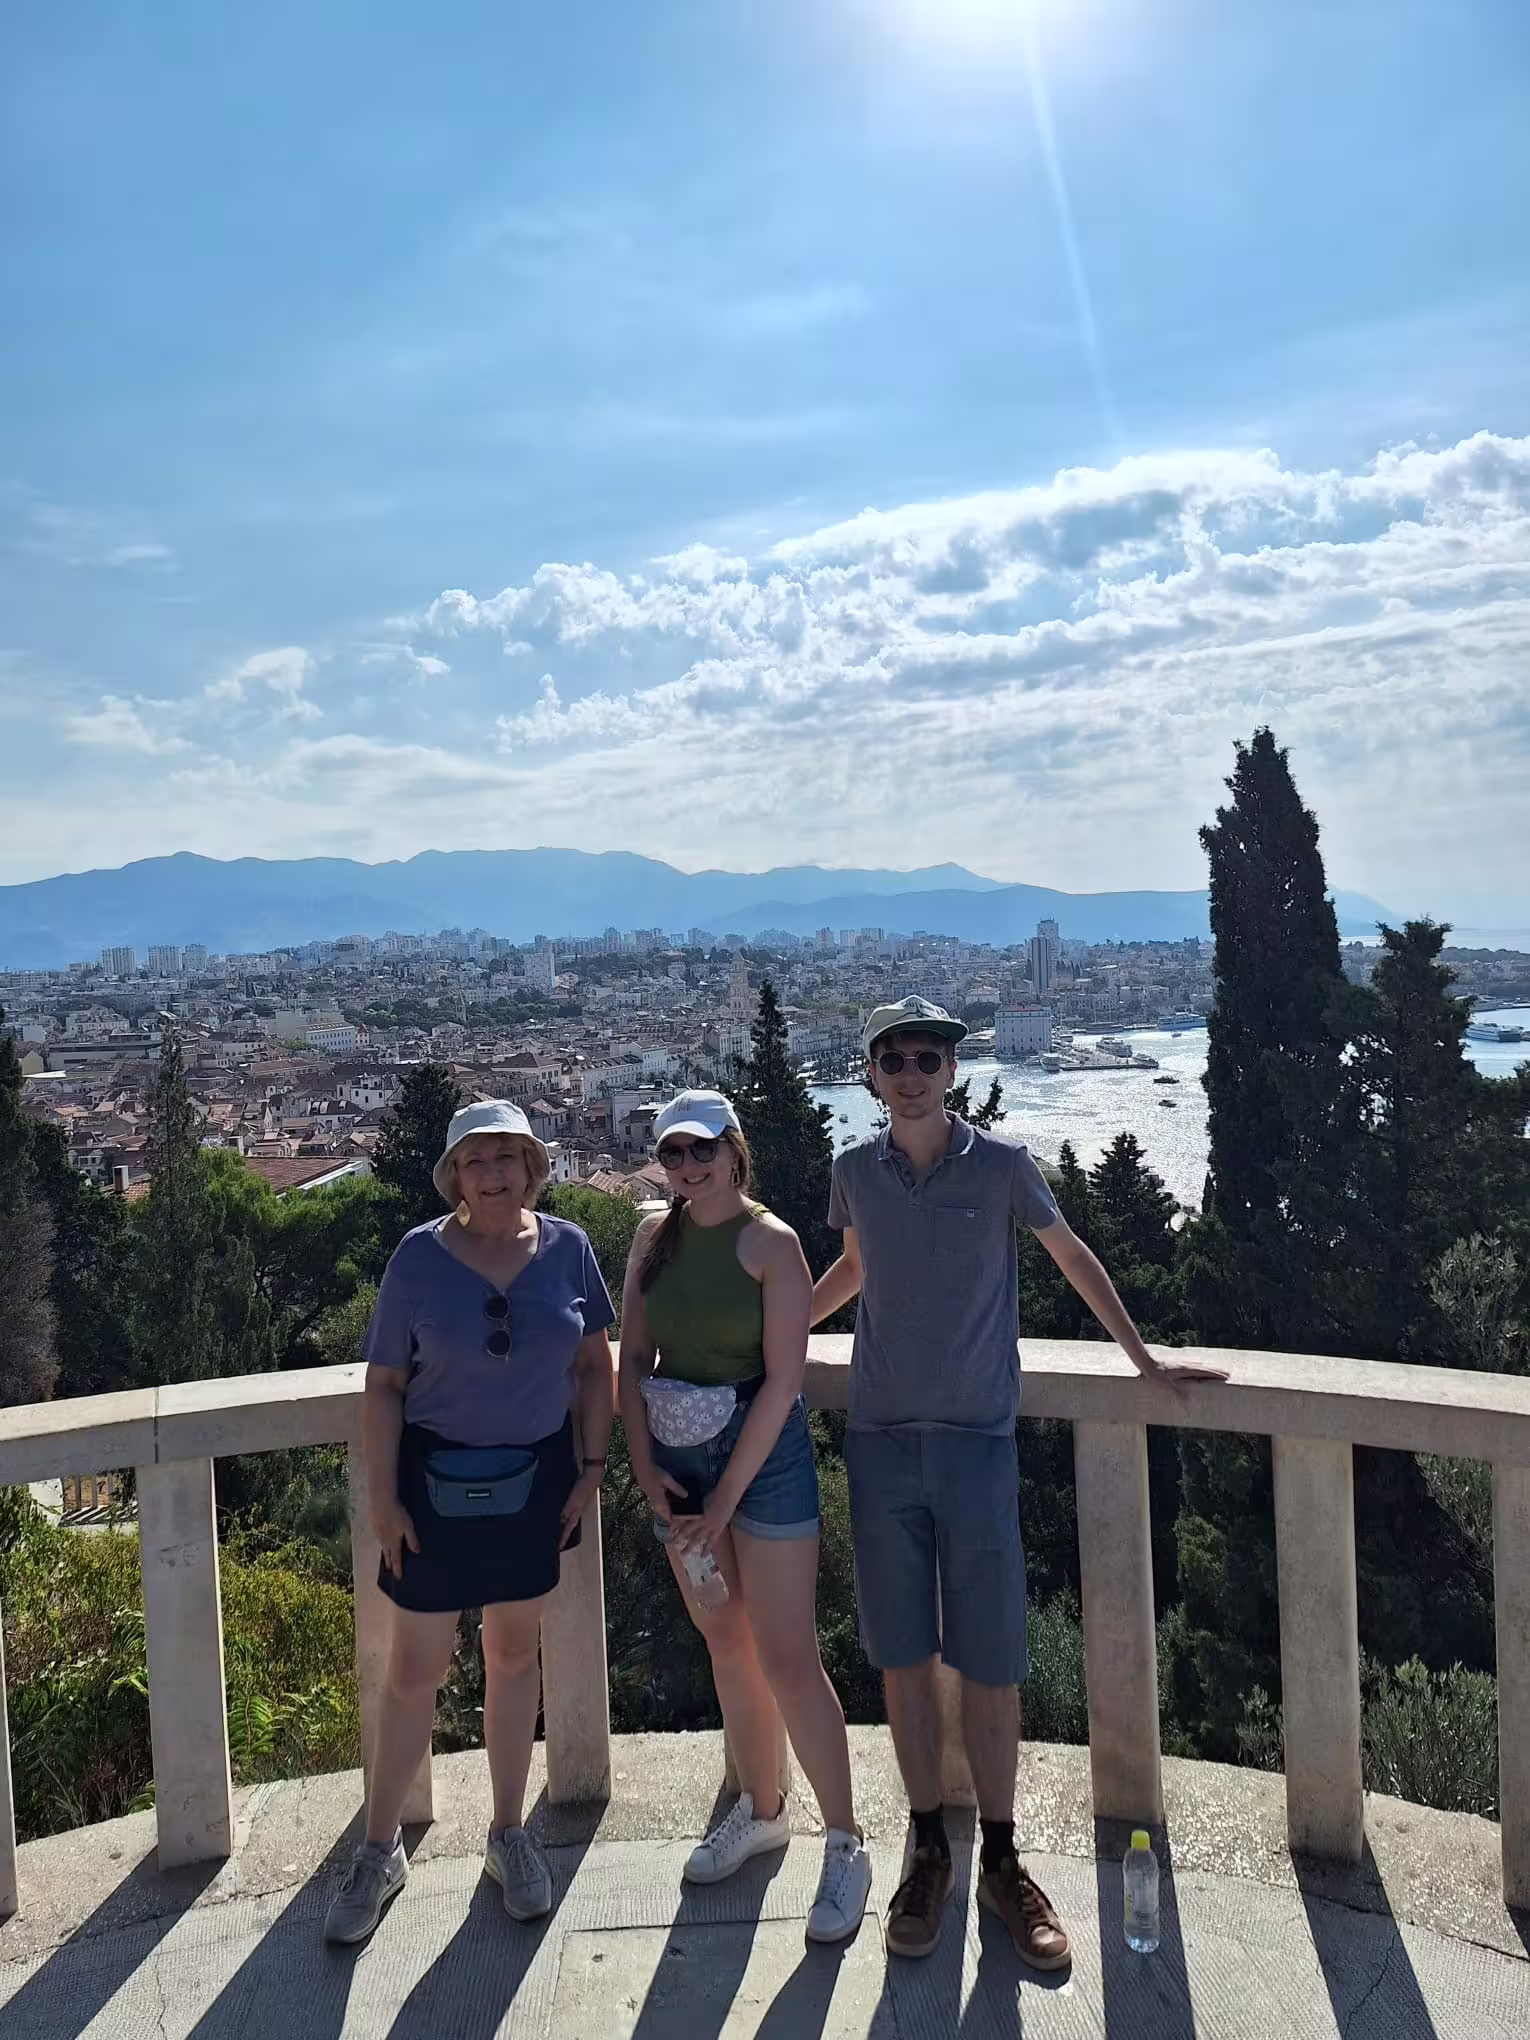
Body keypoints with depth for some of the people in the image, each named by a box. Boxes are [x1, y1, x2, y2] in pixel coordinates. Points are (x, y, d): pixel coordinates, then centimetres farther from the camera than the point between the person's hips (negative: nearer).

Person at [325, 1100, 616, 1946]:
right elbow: (383, 1384, -6)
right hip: (436, 1482, -2)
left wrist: (591, 1467, 0)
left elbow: (594, 1365, 4)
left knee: (514, 1653, 16)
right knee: (414, 1670, 7)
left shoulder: (567, 1248, -5)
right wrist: (382, 1498, -8)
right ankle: (380, 1852, 28)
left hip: (534, 1480, 2)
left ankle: (508, 1835, 34)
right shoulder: (420, 1257, -11)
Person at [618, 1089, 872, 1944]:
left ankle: (846, 1845, 13)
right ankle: (763, 1810, 35)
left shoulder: (771, 1243, -13)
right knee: (726, 1644, 16)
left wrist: (726, 1499, -14)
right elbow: (634, 1357, 5)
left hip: (763, 1454, -5)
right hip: (677, 1457, 5)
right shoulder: (656, 1235, 2)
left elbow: (783, 1380, -15)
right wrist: (644, 1466, -6)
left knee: (787, 1658, -3)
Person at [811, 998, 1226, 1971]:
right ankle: (930, 1854, 26)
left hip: (978, 1441, -2)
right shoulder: (857, 1171, 1)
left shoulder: (1002, 1163, -5)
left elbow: (1074, 1257, 10)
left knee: (991, 1666, 4)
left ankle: (1001, 1860, 23)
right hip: (881, 1443, 2)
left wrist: (1145, 1360, 12)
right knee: (904, 1662, 9)